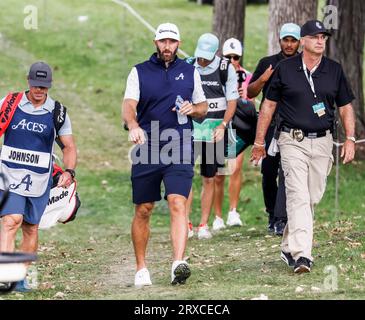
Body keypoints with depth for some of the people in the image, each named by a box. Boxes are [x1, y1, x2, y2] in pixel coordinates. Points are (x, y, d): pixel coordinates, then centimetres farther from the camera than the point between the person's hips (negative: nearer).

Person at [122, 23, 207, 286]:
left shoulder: (190, 72, 12)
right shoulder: (140, 72, 7)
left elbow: (203, 108, 19)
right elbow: (128, 105, -7)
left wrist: (193, 109, -5)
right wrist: (133, 126, -28)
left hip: (180, 148, 0)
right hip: (147, 149, 0)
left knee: (178, 204, -17)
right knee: (143, 211, 6)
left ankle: (179, 263, -28)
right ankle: (141, 268, 19)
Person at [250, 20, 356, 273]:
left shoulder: (334, 70, 7)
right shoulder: (285, 69, 1)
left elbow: (345, 107, 13)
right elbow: (269, 105, 7)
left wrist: (350, 139, 1)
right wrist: (259, 143, 7)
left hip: (322, 142, 3)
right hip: (293, 141, -3)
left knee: (313, 199, 7)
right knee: (298, 197, -15)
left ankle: (289, 247, 23)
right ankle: (301, 255, -23)